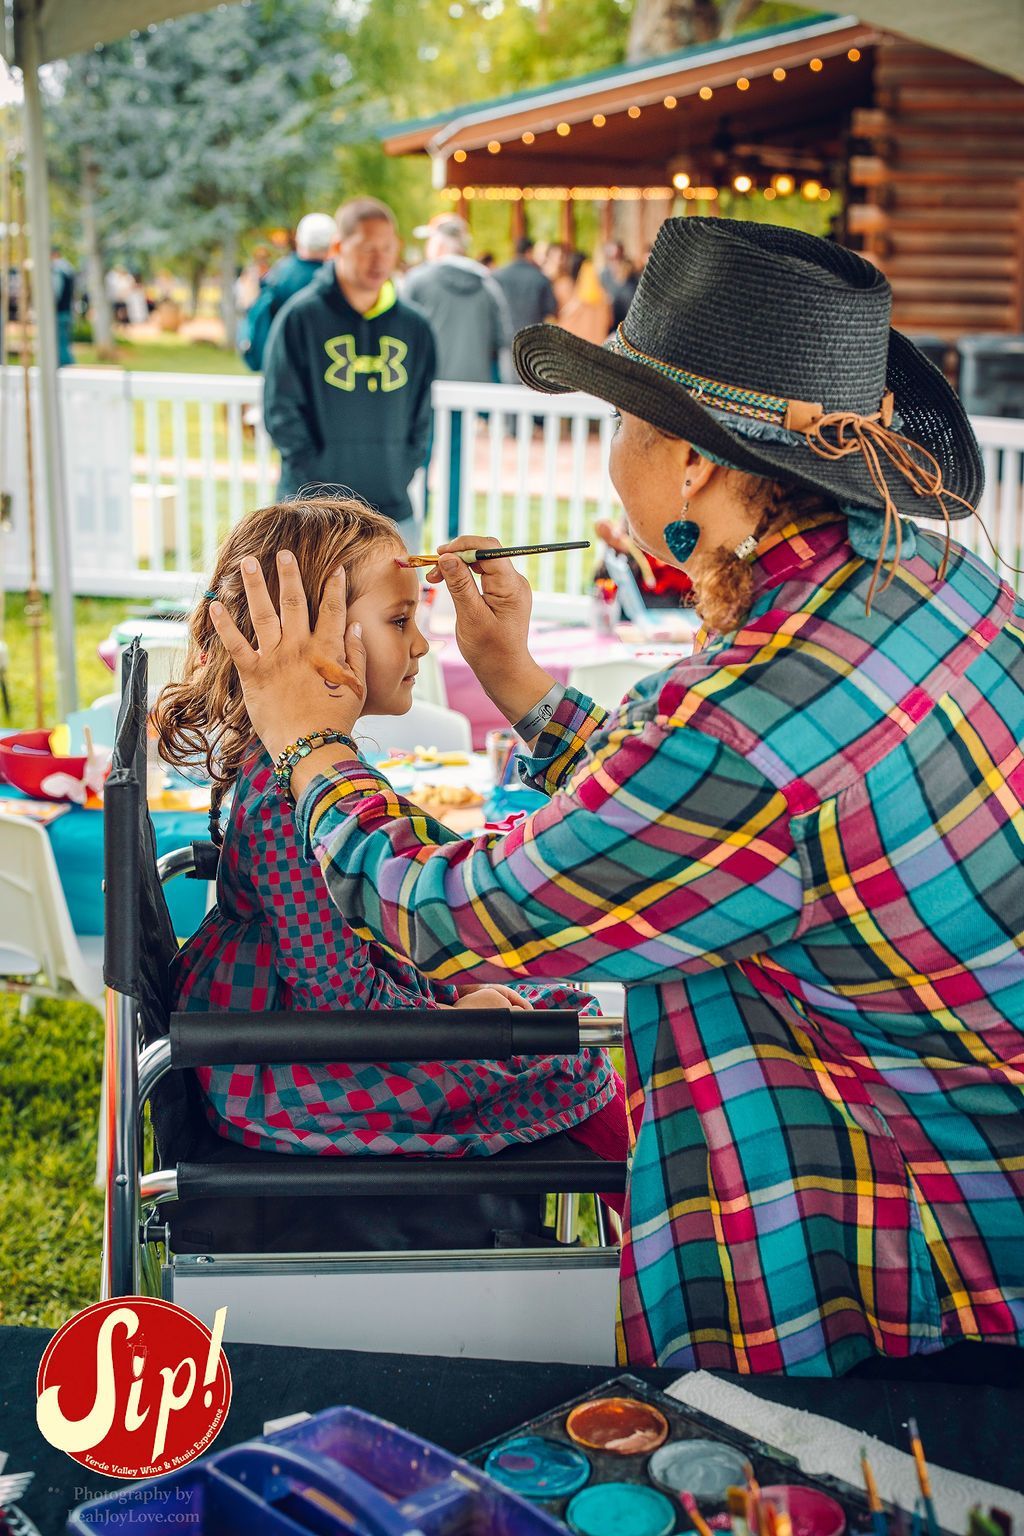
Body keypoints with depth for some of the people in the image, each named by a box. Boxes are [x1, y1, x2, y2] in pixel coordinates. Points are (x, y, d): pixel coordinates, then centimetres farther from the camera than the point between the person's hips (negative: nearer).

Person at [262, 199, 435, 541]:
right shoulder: (301, 316, -4)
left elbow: (421, 418, 13)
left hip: (392, 510, 4)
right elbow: (281, 410, -6)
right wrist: (319, 483, -10)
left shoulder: (414, 326, 8)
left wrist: (401, 475, 1)